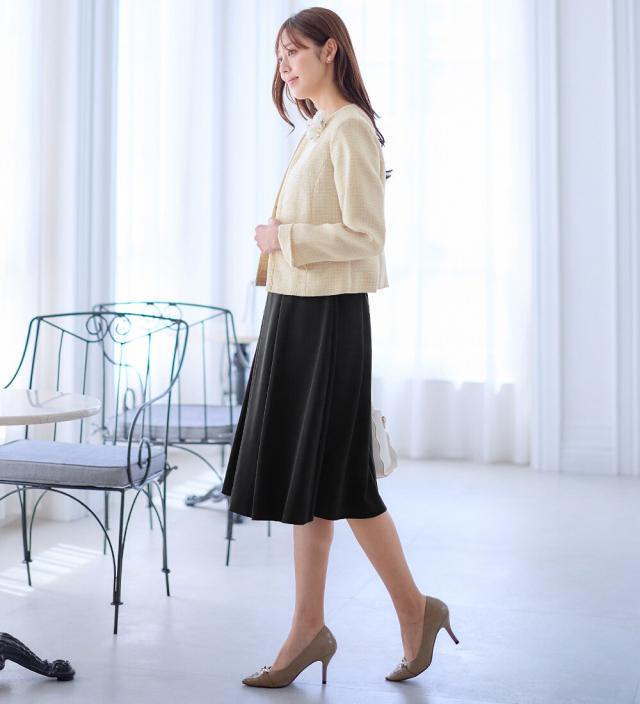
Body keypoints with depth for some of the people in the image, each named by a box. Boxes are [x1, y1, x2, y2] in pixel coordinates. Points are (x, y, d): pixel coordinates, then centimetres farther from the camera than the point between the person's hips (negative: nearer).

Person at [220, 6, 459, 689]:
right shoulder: (317, 132, 17)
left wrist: (285, 238, -14)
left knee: (331, 478, -2)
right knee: (299, 476, 10)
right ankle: (309, 628, 19)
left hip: (328, 319, -9)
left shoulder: (350, 128, -12)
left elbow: (364, 234, -20)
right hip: (295, 314, 9)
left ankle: (415, 608, 15)